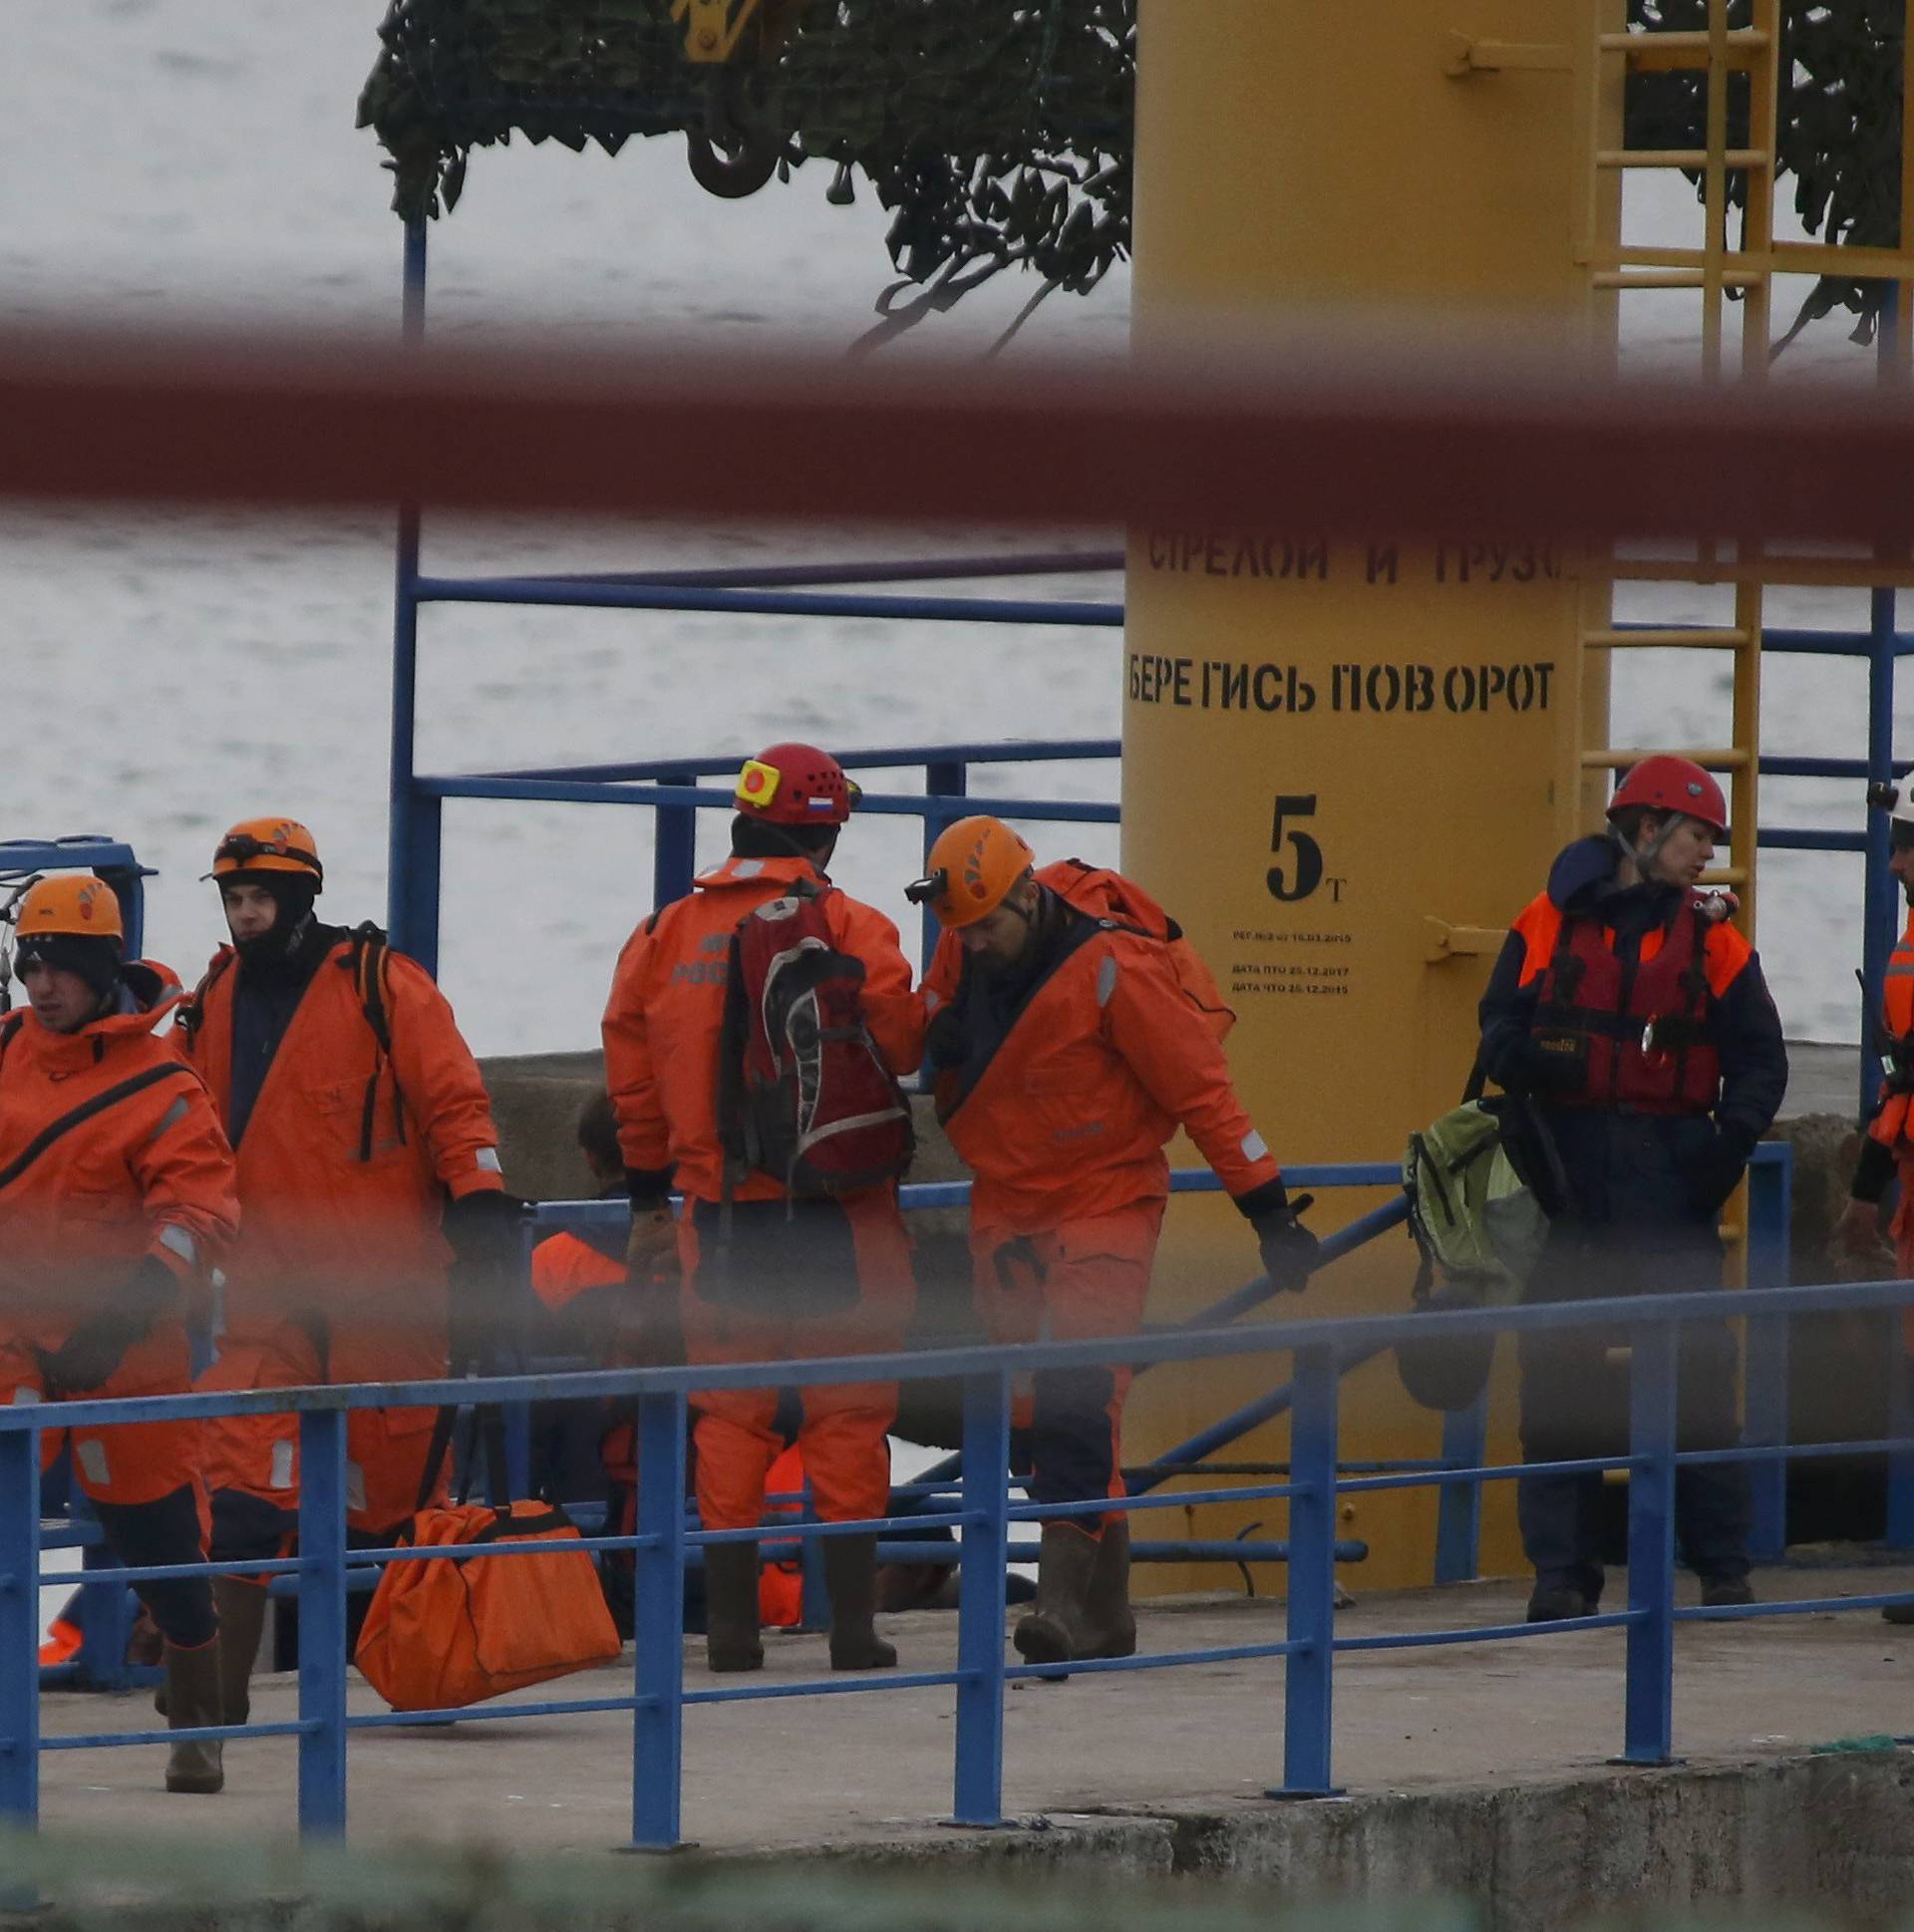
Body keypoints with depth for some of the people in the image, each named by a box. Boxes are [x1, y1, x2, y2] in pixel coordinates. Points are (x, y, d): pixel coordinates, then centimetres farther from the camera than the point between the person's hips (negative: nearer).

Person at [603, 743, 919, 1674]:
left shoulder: (664, 935, 5)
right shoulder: (849, 930, -9)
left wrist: (647, 1194, 19)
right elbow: (900, 1043, -12)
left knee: (729, 1418, 10)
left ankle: (730, 1623, 7)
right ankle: (851, 1623, 0)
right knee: (846, 1414, 2)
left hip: (718, 1208, 3)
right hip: (835, 1209, -3)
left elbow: (631, 1068, 10)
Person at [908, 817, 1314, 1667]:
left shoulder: (1114, 970, -18)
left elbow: (1201, 1087, -14)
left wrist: (1267, 1207, -12)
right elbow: (917, 1048, 18)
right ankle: (1104, 1612, 13)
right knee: (1037, 1407, 5)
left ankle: (1064, 1597, -25)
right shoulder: (964, 957, 0)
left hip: (1103, 1200, -6)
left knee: (1080, 1398, -19)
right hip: (1003, 1204, 6)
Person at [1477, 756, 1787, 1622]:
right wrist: (1535, 1059, -15)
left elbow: (1759, 1055, 5)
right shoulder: (1549, 924, 6)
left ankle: (1722, 1566, 2)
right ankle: (1562, 1570, 3)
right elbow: (1500, 1031, 6)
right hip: (1570, 1160, 0)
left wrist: (1733, 1133, -11)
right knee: (1558, 1368, -2)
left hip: (1669, 1167, 0)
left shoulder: (1710, 939, 8)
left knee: (1694, 1360, -4)